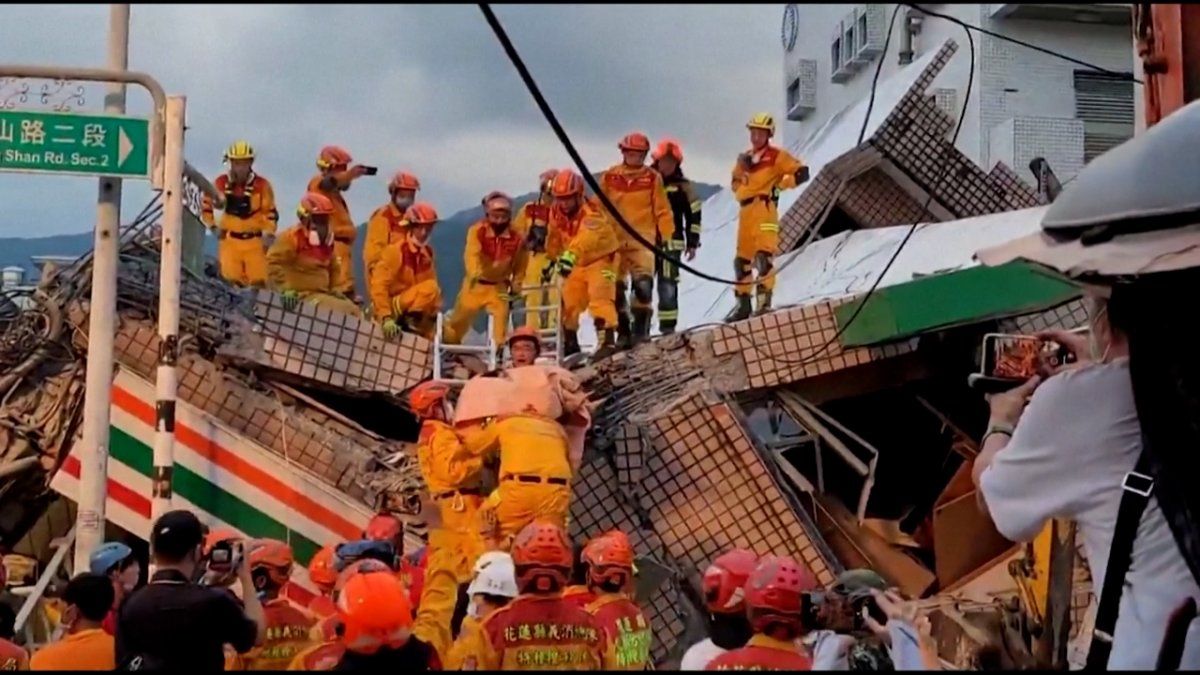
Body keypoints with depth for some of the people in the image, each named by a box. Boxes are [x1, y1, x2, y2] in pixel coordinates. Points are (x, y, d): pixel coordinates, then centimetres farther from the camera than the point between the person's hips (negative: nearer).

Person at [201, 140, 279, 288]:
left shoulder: (262, 185, -5)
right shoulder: (221, 183, 1)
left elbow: (270, 212, 1)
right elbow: (206, 205, 15)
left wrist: (269, 234, -6)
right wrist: (212, 226, 8)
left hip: (254, 241, -1)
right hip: (230, 240, 1)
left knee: (258, 280, -5)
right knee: (231, 279, -5)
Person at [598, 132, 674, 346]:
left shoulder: (652, 178, 2)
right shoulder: (609, 177, 6)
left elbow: (662, 210, 3)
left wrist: (667, 236, -2)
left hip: (643, 241, -2)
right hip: (614, 241, 2)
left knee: (643, 284, -15)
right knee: (615, 288, 3)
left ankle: (641, 328, -5)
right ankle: (623, 332, 14)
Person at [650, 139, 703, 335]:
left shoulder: (684, 187, 5)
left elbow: (693, 216, 8)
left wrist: (692, 243, 5)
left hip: (671, 243, -1)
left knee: (668, 285, -4)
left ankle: (668, 324, 1)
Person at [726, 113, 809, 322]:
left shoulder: (777, 156, 1)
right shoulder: (743, 158, 18)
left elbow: (802, 172, -3)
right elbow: (735, 182, 28)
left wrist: (781, 184, -13)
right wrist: (740, 192, 7)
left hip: (765, 209, -7)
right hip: (745, 211, 7)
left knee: (763, 255, -18)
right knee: (742, 259, 10)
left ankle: (764, 302, -21)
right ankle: (743, 304, 17)